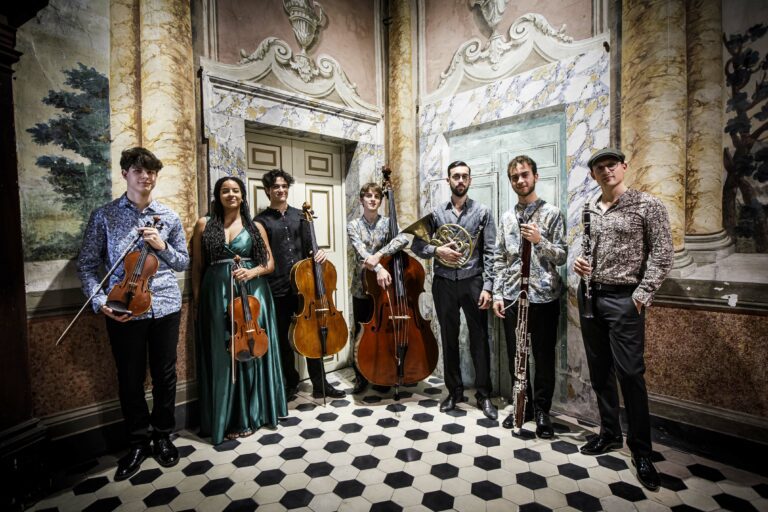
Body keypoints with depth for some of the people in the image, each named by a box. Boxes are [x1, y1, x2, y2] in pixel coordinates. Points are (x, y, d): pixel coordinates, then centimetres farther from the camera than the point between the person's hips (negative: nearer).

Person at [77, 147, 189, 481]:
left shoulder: (169, 217, 5)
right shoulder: (104, 216, 1)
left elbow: (183, 263, 9)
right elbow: (87, 264, 1)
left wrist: (163, 247, -10)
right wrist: (100, 301, -12)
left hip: (165, 307, 1)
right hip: (123, 310, -1)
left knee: (165, 375, 11)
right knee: (130, 378, 10)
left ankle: (163, 436, 32)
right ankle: (139, 442, 30)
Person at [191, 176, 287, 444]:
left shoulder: (255, 227, 8)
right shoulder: (204, 225, 7)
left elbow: (270, 263, 7)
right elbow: (197, 266, 7)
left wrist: (252, 272, -12)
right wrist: (197, 299, 1)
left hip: (252, 292, 0)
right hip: (217, 294, 0)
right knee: (222, 355, 4)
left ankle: (249, 415, 18)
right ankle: (227, 418, 17)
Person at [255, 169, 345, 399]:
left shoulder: (299, 215, 10)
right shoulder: (261, 220, -1)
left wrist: (318, 253, -8)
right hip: (277, 289, -3)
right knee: (281, 338, 10)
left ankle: (319, 384, 19)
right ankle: (291, 382, 28)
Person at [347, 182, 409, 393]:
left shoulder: (388, 222, 1)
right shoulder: (353, 225, -1)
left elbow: (403, 238, -20)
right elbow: (362, 252, -17)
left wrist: (379, 254, -30)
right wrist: (378, 268, -34)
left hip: (384, 285, 0)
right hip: (362, 285, 0)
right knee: (361, 332, 8)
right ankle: (360, 377, 24)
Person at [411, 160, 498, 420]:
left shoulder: (483, 212, 1)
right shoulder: (436, 213, 6)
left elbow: (490, 253, -3)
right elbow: (416, 245, 6)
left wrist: (488, 287, -10)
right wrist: (437, 250, -13)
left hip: (473, 282, -1)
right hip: (444, 283, 2)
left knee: (479, 339, 5)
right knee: (449, 339, 11)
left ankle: (483, 395, 20)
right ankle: (454, 391, 27)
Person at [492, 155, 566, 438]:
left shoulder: (552, 213, 0)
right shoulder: (506, 218, 11)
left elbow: (561, 257, -3)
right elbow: (499, 259, 9)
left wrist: (540, 240, -21)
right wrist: (497, 294, 3)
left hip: (544, 296, -3)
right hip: (512, 297, 3)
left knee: (544, 357, 7)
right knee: (515, 356, 12)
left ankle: (542, 409, 24)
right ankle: (522, 404, 30)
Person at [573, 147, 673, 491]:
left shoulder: (647, 205, -3)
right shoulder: (587, 211, 12)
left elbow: (662, 253, -7)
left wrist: (643, 294, -13)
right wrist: (577, 262, -2)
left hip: (623, 298, -5)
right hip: (590, 296, 6)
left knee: (630, 373, -3)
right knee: (599, 370, 12)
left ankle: (641, 450, 13)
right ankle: (609, 434, 28)